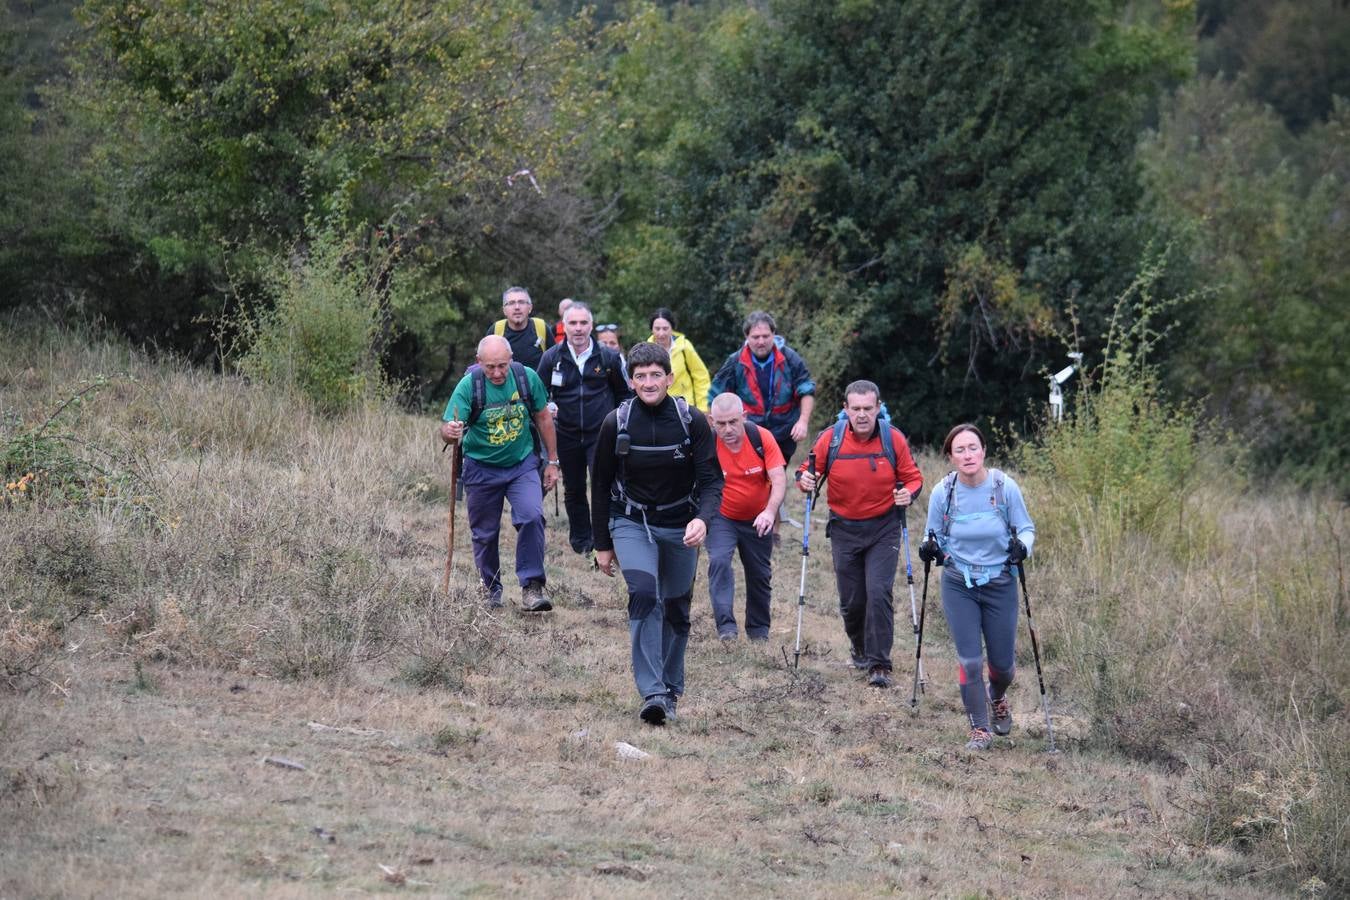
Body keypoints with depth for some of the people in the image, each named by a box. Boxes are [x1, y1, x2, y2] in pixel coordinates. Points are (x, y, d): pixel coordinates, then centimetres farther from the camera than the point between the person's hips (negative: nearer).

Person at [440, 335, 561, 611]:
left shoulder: (527, 378, -11)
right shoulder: (468, 386, -17)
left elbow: (543, 418, 4)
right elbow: (446, 430, -22)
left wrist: (552, 461, 7)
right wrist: (450, 431, -46)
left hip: (522, 464, 1)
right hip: (481, 469, 0)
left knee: (532, 517, -20)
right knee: (485, 534, 9)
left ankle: (531, 588, -15)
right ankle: (491, 591, 29)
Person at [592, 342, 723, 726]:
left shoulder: (692, 421, -10)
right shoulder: (616, 423, -9)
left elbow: (711, 479, -10)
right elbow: (601, 486, 2)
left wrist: (702, 518, -31)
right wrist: (602, 544, 4)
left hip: (680, 528, 2)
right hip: (631, 524, -1)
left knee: (676, 609, 11)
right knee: (643, 594, -23)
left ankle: (671, 689, 31)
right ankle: (652, 693, -27)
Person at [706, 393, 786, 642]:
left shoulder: (762, 437, -19)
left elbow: (779, 478, -23)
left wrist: (770, 511, -39)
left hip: (758, 519, 2)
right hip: (721, 518, -2)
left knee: (759, 574, 10)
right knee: (719, 561, -25)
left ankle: (759, 629, 30)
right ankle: (726, 625, -26)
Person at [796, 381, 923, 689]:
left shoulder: (893, 439, -8)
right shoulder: (831, 438, -8)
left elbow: (912, 477, 2)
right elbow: (809, 470, 4)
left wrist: (909, 493, -19)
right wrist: (806, 479, -19)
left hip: (883, 528, -2)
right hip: (844, 529, 2)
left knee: (878, 593, -15)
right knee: (851, 601, 8)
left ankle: (879, 664, -9)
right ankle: (861, 649, 36)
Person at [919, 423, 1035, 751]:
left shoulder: (1005, 487, -13)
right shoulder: (942, 493, -9)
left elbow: (1026, 528, -3)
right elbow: (936, 537, 4)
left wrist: (1022, 546, -25)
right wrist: (930, 548, -18)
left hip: (1000, 585, 0)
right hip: (958, 585, 0)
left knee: (1002, 663, 8)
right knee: (970, 660, -7)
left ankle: (997, 699, 44)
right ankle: (980, 729, 8)